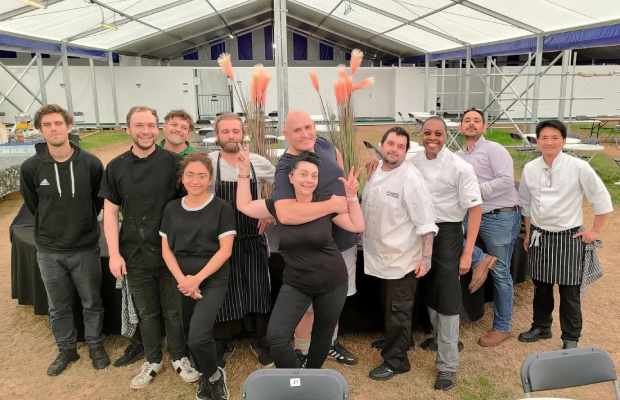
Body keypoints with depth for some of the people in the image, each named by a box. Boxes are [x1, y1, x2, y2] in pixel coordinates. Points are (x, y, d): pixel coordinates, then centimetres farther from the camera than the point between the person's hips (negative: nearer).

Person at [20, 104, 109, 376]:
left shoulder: (91, 163, -13)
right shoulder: (31, 167, -11)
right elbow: (32, 205, 6)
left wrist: (84, 222, 8)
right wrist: (53, 226, 10)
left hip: (86, 248, -1)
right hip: (49, 250, 1)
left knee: (92, 303, 14)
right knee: (58, 307, 16)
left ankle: (96, 346, 35)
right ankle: (66, 349, 37)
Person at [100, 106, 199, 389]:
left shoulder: (173, 162, -7)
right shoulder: (116, 167, 1)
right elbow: (110, 212, 3)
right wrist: (114, 253, -4)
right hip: (135, 254, 2)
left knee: (174, 310, 12)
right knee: (146, 312, 17)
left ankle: (179, 357, 33)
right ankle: (152, 360, 36)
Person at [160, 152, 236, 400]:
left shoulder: (221, 208, -7)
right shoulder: (172, 209, 5)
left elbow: (225, 250, -10)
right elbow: (166, 250, 5)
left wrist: (198, 278, -15)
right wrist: (181, 279, -10)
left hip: (213, 280, -4)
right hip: (182, 282, 4)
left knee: (198, 337, -18)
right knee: (189, 337, 10)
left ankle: (215, 377, 11)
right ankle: (205, 375, 38)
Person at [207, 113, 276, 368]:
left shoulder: (259, 162, -3)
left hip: (253, 239, 1)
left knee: (257, 292, 7)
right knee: (224, 293, 9)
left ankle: (260, 342, 26)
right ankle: (224, 343, 29)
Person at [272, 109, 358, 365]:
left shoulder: (322, 144, -3)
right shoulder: (285, 168, -24)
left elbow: (336, 154, 24)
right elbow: (285, 214, -42)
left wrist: (344, 182, 9)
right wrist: (333, 204, -34)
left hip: (345, 239, 7)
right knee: (309, 305, 10)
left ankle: (331, 343, 44)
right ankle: (303, 355, 33)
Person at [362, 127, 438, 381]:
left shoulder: (410, 179, -20)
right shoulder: (375, 173, 3)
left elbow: (425, 223, -19)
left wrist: (426, 258, -20)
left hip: (402, 259, -7)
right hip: (380, 255, 7)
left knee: (398, 313, 7)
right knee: (388, 308, 24)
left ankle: (395, 360, 23)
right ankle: (393, 342, 46)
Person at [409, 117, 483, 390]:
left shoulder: (459, 168, -17)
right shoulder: (413, 163, -2)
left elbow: (475, 209, -15)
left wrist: (467, 252, -18)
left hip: (447, 233, -5)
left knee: (447, 297, 0)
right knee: (429, 290, 19)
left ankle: (448, 365, 14)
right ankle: (443, 338, 45)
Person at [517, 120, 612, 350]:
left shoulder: (579, 168, -15)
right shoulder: (530, 169, -2)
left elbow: (602, 199, -6)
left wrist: (595, 230, -4)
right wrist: (528, 234, 13)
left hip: (569, 237, -3)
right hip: (540, 236, 4)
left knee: (569, 292, 6)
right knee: (541, 286, 17)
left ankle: (571, 338, 23)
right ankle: (541, 327, 37)